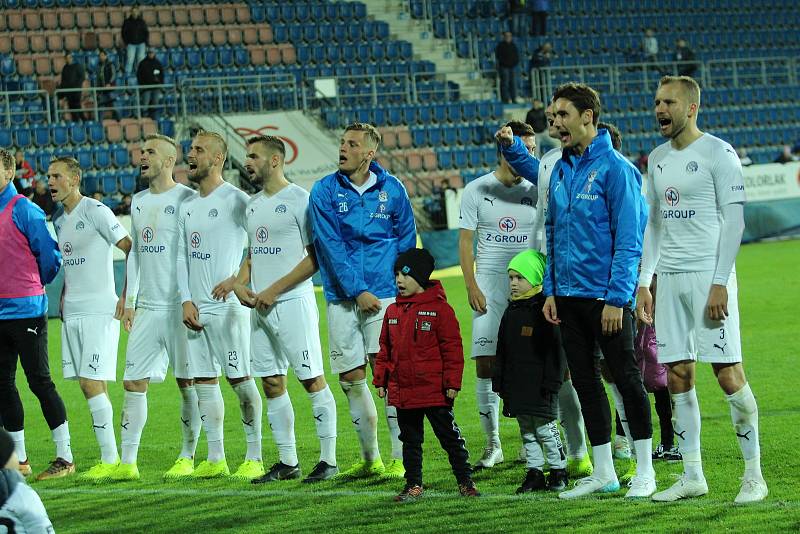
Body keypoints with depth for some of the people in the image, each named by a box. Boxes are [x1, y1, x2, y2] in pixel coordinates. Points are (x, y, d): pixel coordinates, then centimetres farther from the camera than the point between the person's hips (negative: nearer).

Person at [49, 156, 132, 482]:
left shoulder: (95, 211, -10)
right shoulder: (59, 219, 15)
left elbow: (131, 249, -12)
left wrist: (127, 297, -14)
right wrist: (64, 295, 15)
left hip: (99, 311, -8)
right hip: (71, 313, 8)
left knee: (92, 384, -13)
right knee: (88, 386, 6)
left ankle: (110, 461, -10)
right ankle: (108, 458, 10)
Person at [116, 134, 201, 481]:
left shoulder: (186, 199, -7)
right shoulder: (138, 201, 15)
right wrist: (129, 301, 17)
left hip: (180, 307, -7)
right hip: (146, 308, 7)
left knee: (188, 383, 2)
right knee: (134, 382, 1)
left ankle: (188, 458, 11)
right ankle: (127, 462, 3)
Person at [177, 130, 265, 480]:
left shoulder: (236, 200, -8)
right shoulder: (187, 207, 15)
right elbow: (182, 257, 15)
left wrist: (238, 279, -18)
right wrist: (186, 301, 5)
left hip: (228, 306, -7)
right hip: (196, 307, 7)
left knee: (240, 380, -6)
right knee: (204, 381, 7)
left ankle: (254, 458, -1)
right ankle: (215, 459, 11)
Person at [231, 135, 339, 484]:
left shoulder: (299, 200, -9)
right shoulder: (253, 205, 16)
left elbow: (316, 257, -12)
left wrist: (274, 290, -15)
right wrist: (240, 282, 5)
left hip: (294, 303, -8)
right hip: (260, 308, 8)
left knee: (312, 380, -5)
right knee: (272, 384, 8)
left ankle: (328, 459, 0)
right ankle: (287, 462, 15)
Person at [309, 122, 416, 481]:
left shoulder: (391, 189, 4)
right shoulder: (324, 191, 2)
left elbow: (407, 240, 11)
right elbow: (330, 246, -5)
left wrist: (400, 286, 0)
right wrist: (358, 290, -12)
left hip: (384, 293, -1)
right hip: (341, 297, 1)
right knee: (351, 378, 4)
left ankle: (400, 459, -7)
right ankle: (370, 459, 17)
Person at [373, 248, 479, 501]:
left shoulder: (439, 308, -9)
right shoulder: (393, 311, 8)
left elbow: (452, 347, -9)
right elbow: (385, 349, 15)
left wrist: (452, 382, -12)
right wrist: (380, 380, 12)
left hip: (435, 392, -5)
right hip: (402, 392, 5)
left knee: (449, 437, 4)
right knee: (410, 440, 13)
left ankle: (465, 481, 13)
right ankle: (413, 485, 22)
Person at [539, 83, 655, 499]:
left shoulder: (615, 168, -12)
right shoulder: (560, 171, 11)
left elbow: (629, 240, -14)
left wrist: (617, 298, -18)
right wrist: (550, 290, 11)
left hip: (606, 297, -7)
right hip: (568, 296, 7)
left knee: (626, 378, 0)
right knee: (584, 382, 10)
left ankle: (645, 471, 9)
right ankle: (603, 472, 19)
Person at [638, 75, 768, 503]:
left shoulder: (717, 153, -6)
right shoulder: (658, 159, 15)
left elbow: (733, 219, -10)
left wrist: (720, 283, -16)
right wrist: (643, 283, 12)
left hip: (709, 275, -7)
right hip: (669, 277, 7)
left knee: (728, 373, -9)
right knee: (678, 376, 4)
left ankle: (753, 473, -1)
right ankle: (692, 475, 11)